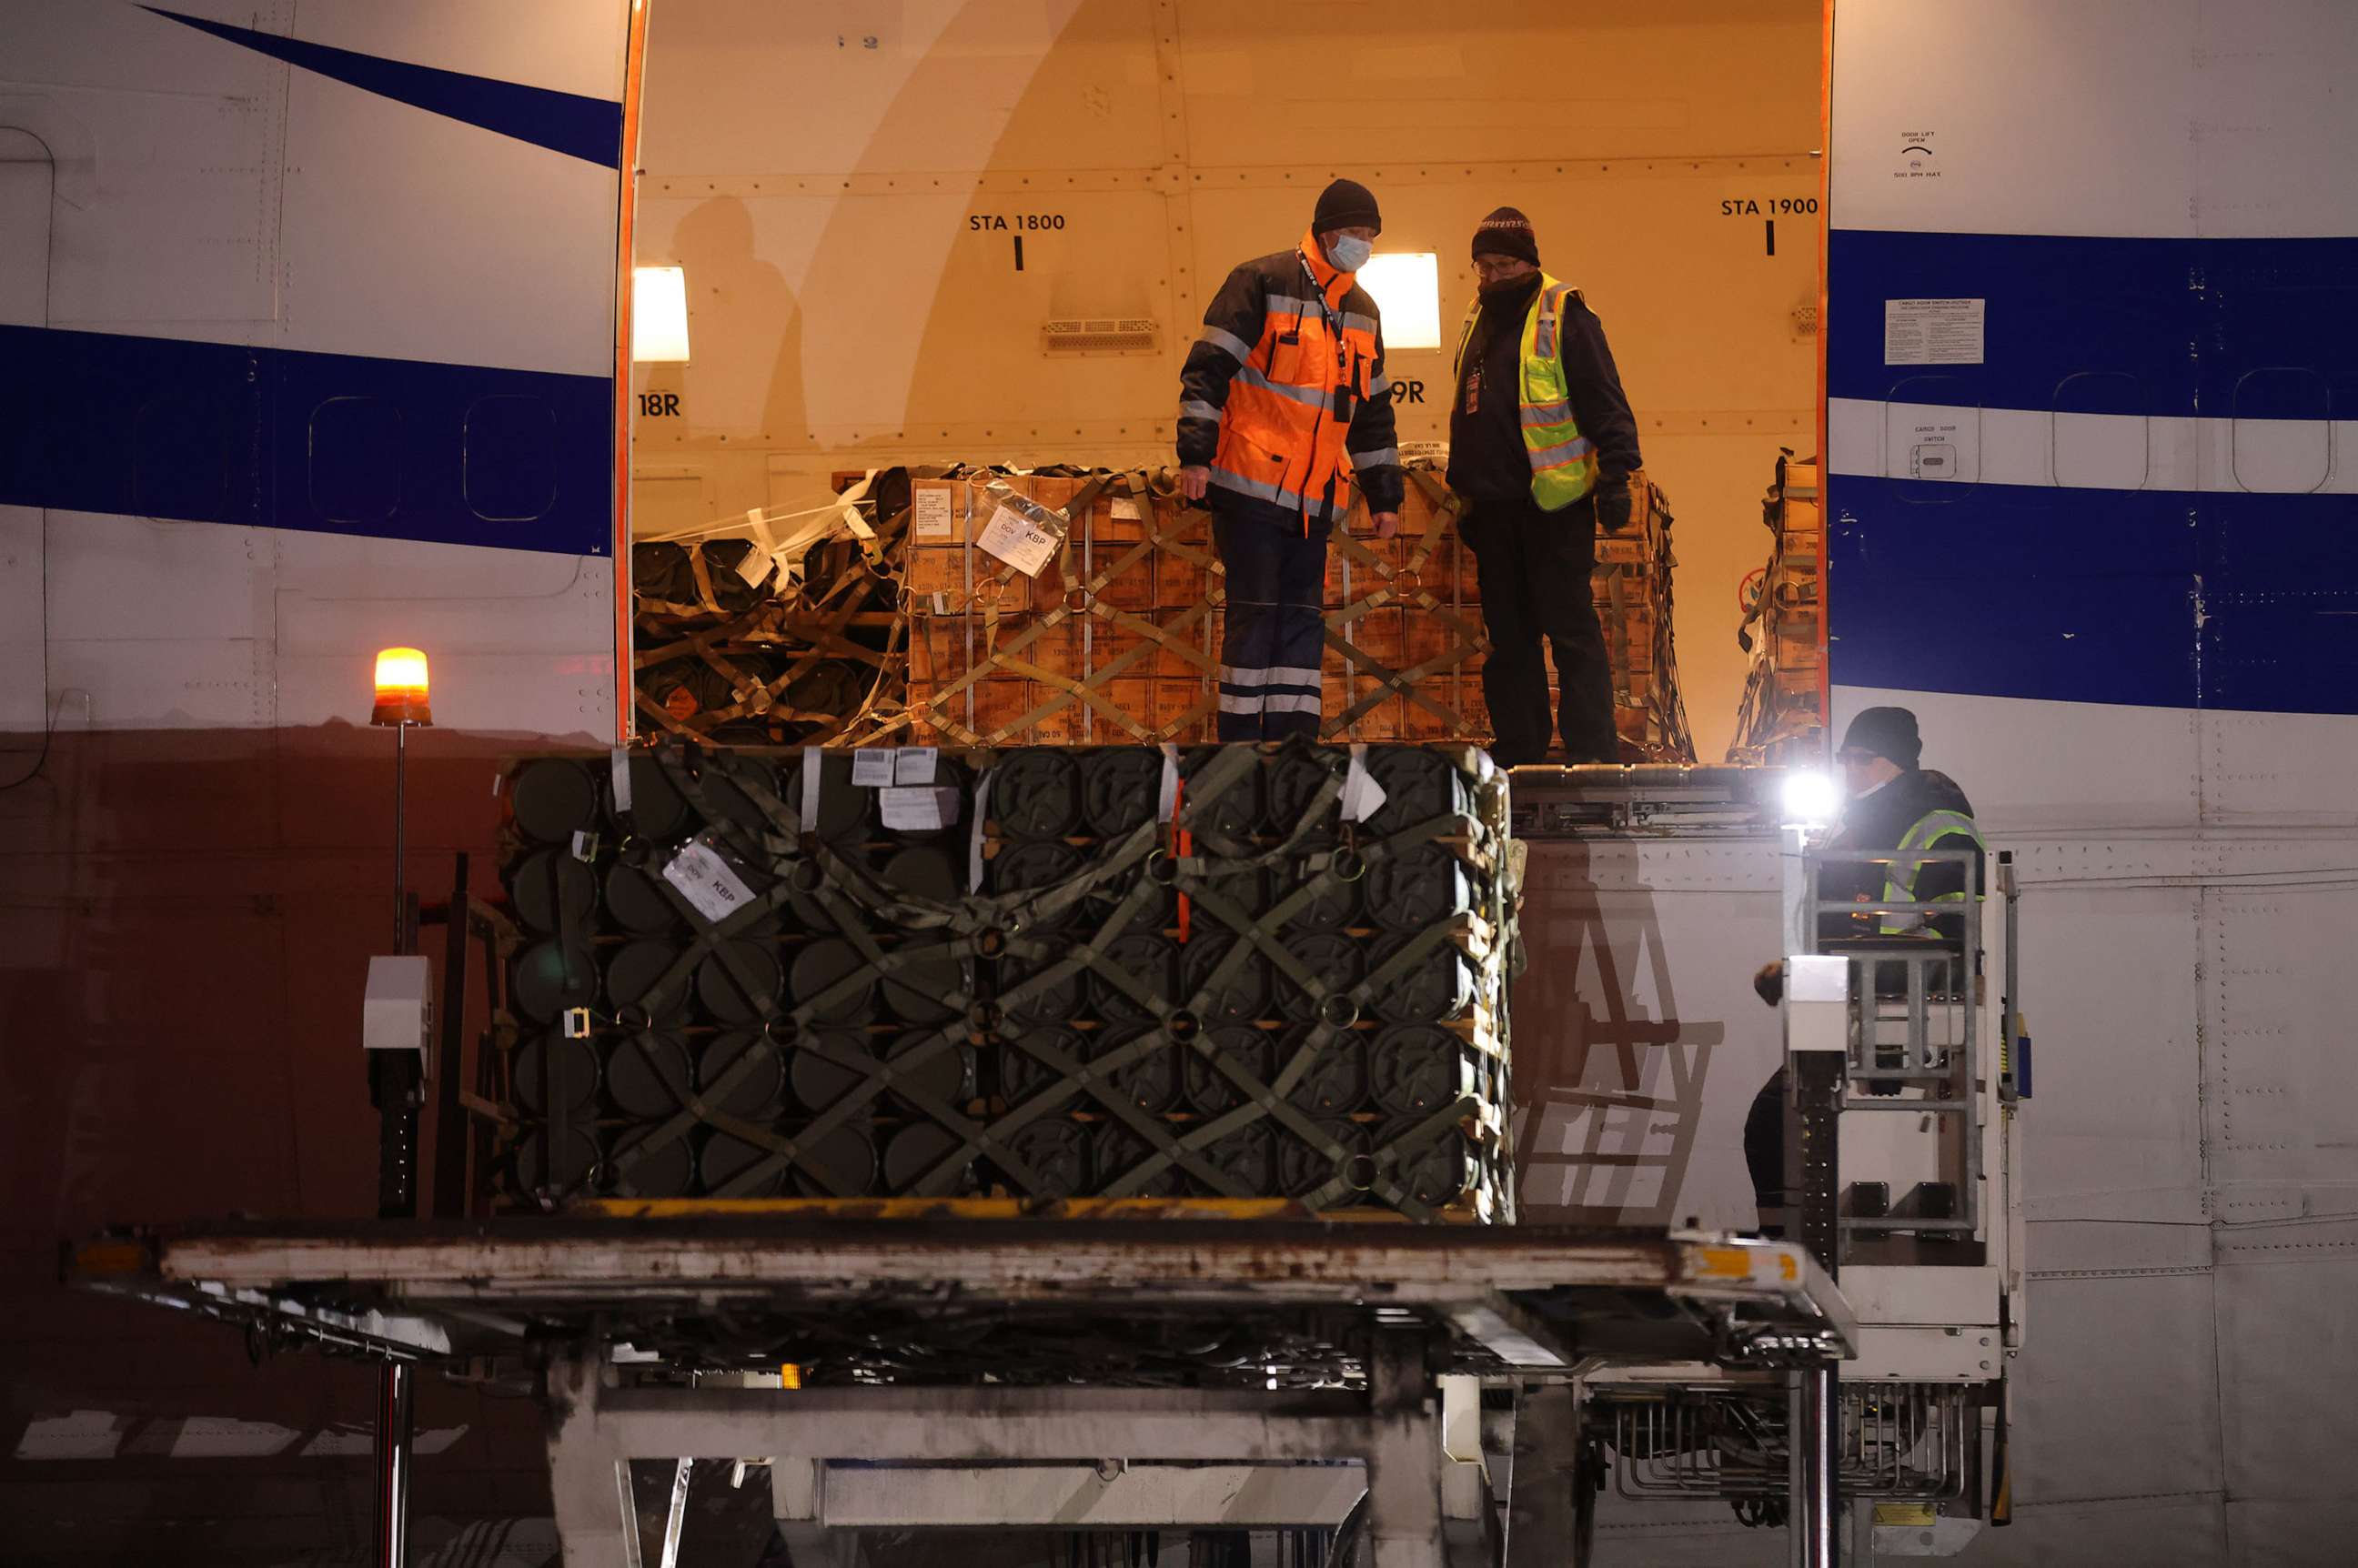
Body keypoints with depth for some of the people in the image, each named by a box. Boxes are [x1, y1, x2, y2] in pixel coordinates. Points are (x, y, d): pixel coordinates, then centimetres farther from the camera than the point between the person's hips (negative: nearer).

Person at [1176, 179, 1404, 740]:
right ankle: (1240, 746, -1)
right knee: (1255, 615, -6)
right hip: (1250, 485, -7)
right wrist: (1195, 455, -17)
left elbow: (1374, 412, 23)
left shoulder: (1361, 311, 16)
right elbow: (1207, 371, -10)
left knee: (1302, 619, 5)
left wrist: (1383, 495, 20)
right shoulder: (1262, 284, -6)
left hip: (1313, 498, 7)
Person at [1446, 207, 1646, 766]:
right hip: (1495, 504, 7)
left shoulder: (1564, 317, -5)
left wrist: (1618, 475, -16)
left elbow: (1605, 403, -9)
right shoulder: (1479, 320, 18)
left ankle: (1593, 753, -4)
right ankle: (1517, 752, 16)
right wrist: (1465, 492, 23)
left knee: (1571, 630, -6)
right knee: (1508, 636, 10)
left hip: (1554, 503, -7)